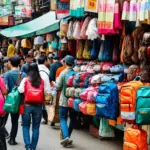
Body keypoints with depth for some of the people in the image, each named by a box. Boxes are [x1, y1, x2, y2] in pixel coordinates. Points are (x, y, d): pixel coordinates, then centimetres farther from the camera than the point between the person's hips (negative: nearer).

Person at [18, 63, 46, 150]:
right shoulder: (42, 81, 2)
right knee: (36, 127, 11)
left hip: (27, 106, -1)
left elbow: (21, 90, -12)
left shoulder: (25, 80, -4)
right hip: (38, 106, 1)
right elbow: (46, 92, 2)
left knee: (26, 126, 11)